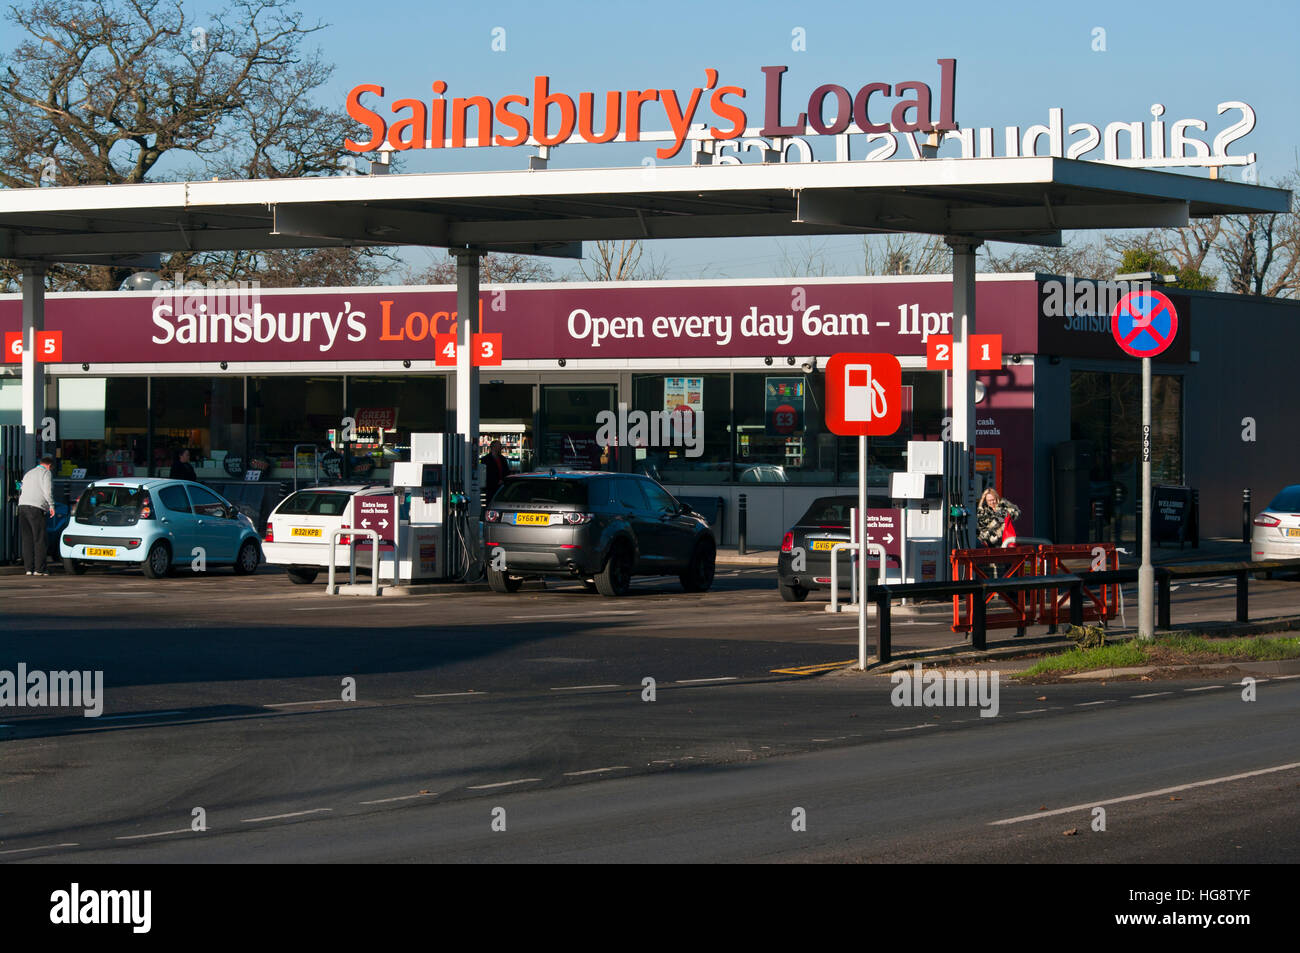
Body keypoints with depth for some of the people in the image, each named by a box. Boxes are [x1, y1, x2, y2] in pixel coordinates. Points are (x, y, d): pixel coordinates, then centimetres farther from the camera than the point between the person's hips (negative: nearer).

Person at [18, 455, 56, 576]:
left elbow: (23, 491, 23)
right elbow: (47, 490, -10)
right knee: (39, 540, -5)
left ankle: (28, 568, 4)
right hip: (36, 507, -7)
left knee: (27, 539, 7)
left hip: (22, 506, 7)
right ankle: (39, 569, -9)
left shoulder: (28, 474, 27)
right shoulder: (46, 473, 3)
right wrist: (51, 505, -8)